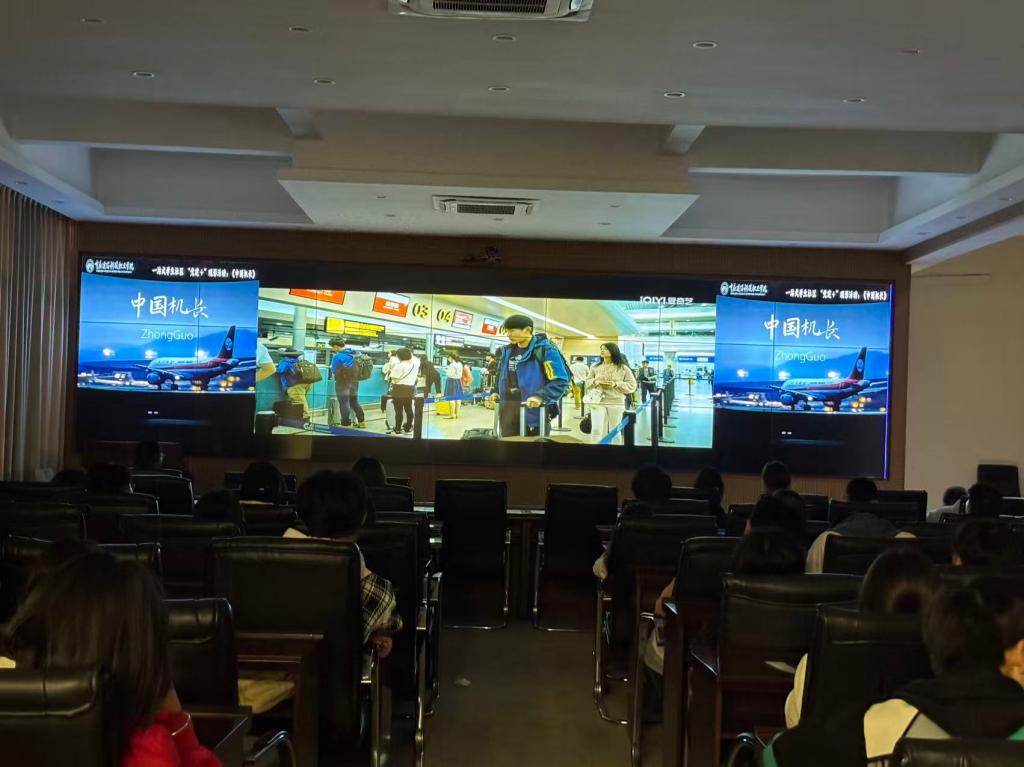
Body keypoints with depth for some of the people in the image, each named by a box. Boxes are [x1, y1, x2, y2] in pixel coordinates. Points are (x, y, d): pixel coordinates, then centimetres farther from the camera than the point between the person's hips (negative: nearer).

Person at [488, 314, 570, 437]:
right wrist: (496, 391, 12)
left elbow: (560, 380, -17)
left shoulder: (545, 349, -11)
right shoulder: (507, 351, 12)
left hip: (533, 409, -7)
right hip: (508, 409, 7)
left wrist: (541, 397, -29)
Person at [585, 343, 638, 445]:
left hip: (616, 403, -1)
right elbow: (587, 382, 16)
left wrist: (616, 384, -14)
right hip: (598, 402, 1)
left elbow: (632, 385, -1)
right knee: (596, 429, -11)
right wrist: (595, 382, -7)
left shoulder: (623, 368, 0)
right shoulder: (595, 367, 7)